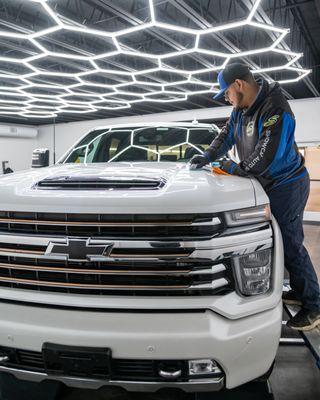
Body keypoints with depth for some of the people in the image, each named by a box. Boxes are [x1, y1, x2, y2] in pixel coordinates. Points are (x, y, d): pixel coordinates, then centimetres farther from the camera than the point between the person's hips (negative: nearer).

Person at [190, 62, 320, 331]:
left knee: (290, 244, -7)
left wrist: (236, 168, -17)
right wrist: (207, 157, 3)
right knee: (281, 241, 14)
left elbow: (266, 157, -29)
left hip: (287, 185, -9)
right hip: (269, 185, 9)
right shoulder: (241, 109, 5)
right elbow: (226, 136, 17)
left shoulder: (275, 109, -24)